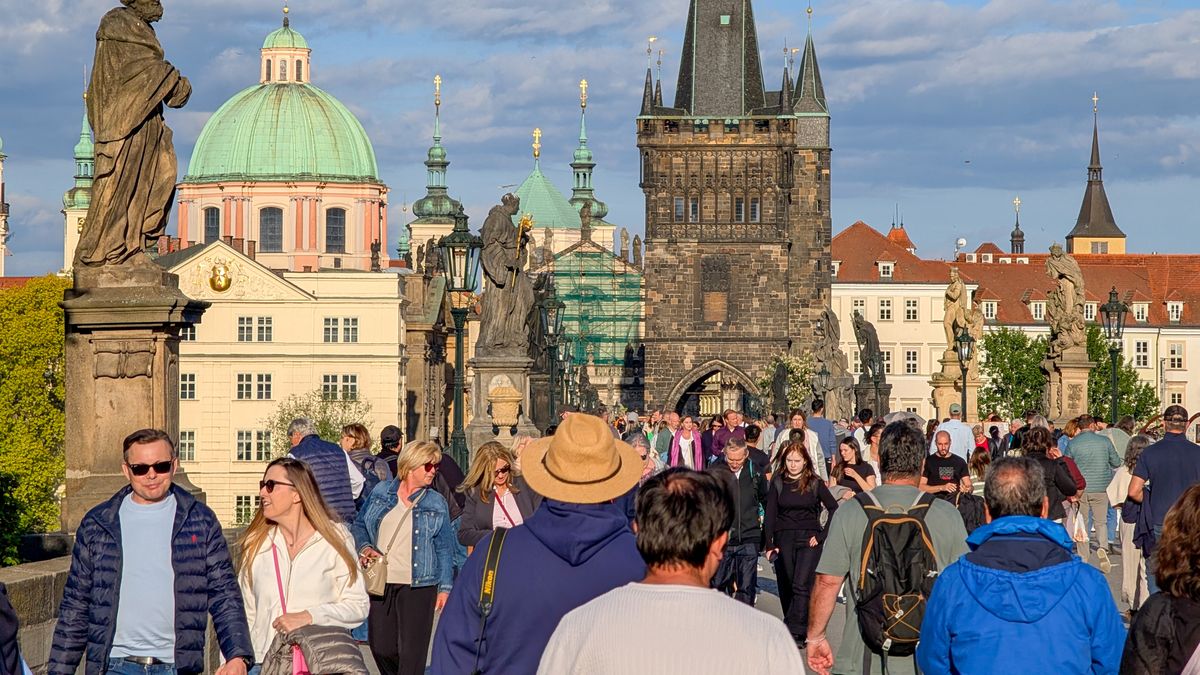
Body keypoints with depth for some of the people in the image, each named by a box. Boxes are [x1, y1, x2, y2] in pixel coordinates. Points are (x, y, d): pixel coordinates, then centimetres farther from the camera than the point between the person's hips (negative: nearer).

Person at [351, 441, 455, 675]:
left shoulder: (437, 503, 5)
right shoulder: (381, 492, 7)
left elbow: (445, 549, 5)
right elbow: (359, 526, 15)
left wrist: (445, 587, 0)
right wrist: (365, 548, -5)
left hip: (418, 586, -2)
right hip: (379, 583, 2)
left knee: (412, 652, -6)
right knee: (381, 647, 5)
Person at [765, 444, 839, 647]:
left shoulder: (815, 483, 1)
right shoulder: (778, 483, 5)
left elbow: (834, 509, 2)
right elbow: (770, 514, 2)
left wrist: (822, 535, -3)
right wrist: (769, 545, -5)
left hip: (809, 539, -3)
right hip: (783, 540, 3)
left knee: (802, 585, -14)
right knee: (786, 587, 6)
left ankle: (797, 633, -18)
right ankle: (793, 628, 17)